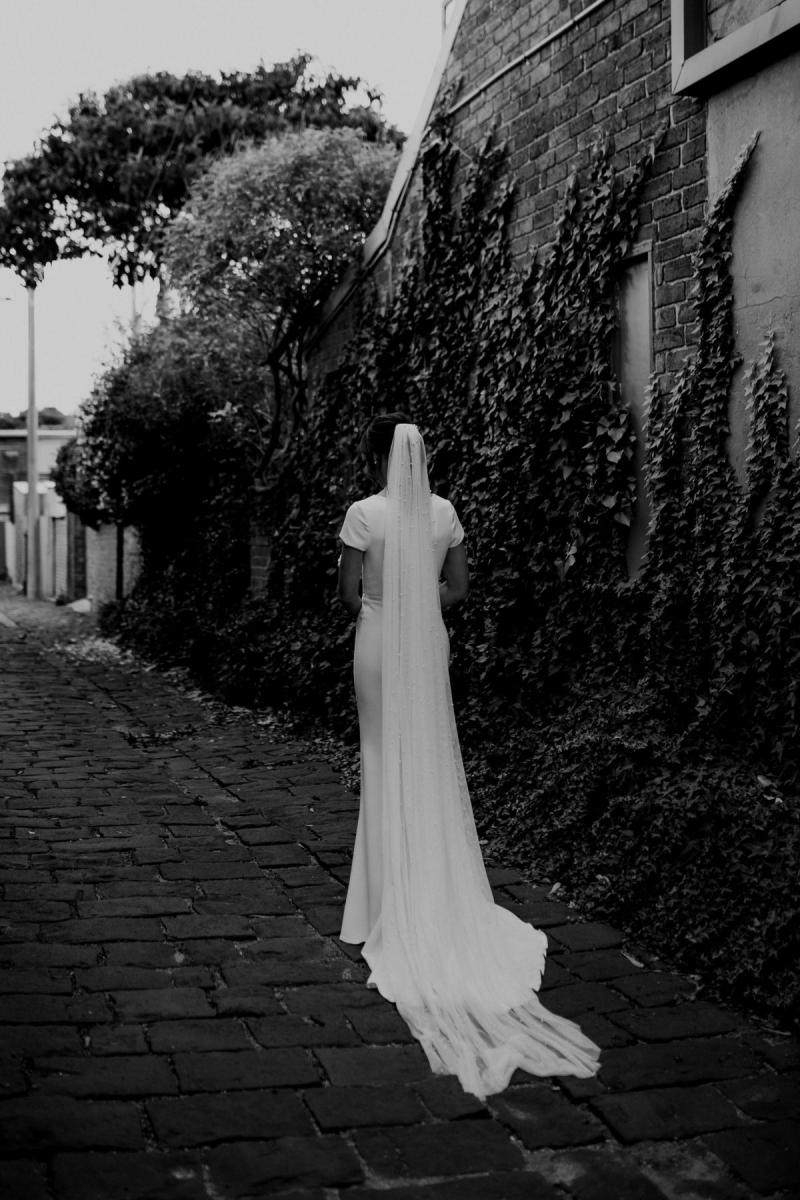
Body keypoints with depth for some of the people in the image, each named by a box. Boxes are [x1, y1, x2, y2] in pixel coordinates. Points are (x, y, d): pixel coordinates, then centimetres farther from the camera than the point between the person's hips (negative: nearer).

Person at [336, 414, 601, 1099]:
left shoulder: (365, 513, -11)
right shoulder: (444, 511, 1)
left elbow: (350, 595, -9)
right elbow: (457, 589, 4)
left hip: (379, 644, -4)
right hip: (430, 644, 4)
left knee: (389, 766, 6)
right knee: (435, 766, 12)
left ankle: (396, 905, 11)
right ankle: (444, 902, 20)